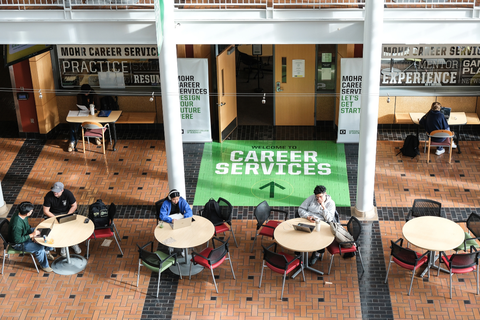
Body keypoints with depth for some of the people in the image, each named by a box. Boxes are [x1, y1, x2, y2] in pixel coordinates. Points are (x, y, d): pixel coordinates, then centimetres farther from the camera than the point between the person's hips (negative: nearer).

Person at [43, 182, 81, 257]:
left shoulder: (68, 193, -15)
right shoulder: (48, 196, -16)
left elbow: (74, 206, -7)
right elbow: (45, 211, -11)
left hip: (67, 212, 1)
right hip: (54, 214, -1)